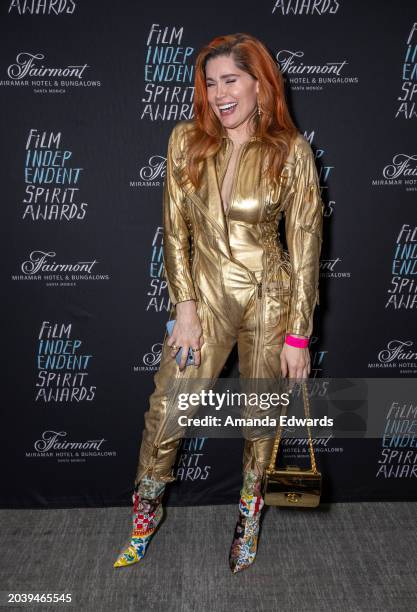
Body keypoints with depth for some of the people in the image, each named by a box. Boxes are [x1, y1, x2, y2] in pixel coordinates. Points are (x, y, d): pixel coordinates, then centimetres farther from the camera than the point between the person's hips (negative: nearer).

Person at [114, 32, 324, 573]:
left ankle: (250, 508, 42)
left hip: (269, 299, -1)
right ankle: (146, 512, 32)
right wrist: (185, 306, -6)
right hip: (206, 294, 2)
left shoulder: (292, 151, -8)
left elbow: (306, 244, -7)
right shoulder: (186, 141, -2)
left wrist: (298, 334, -8)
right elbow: (175, 229, 0)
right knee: (165, 413, 3)